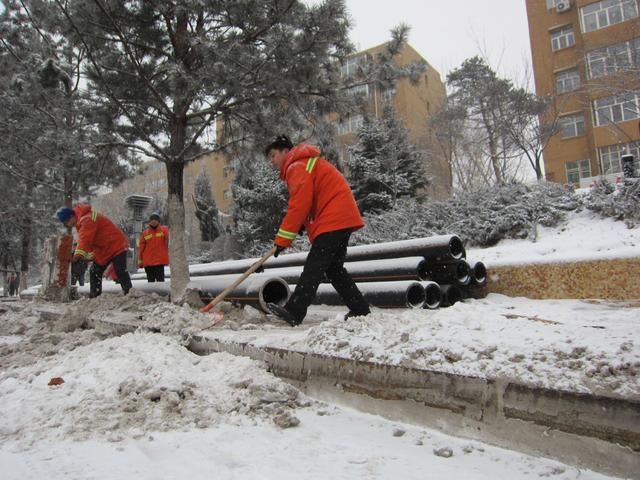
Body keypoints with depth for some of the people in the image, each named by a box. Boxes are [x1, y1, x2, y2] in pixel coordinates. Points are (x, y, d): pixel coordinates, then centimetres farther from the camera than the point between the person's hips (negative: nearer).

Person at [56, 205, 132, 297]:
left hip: (117, 246, -11)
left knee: (120, 272, -13)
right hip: (104, 250, 11)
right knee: (95, 272, 10)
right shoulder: (81, 221, 12)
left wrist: (78, 254, -33)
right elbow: (83, 239, 13)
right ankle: (94, 297, 14)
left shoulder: (87, 219, -21)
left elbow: (85, 239, -30)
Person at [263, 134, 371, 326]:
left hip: (333, 222, -10)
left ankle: (293, 312, -16)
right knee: (334, 268, 14)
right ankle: (360, 309, 17)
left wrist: (282, 239, -14)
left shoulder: (297, 167, -7)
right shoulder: (307, 163, 26)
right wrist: (298, 227, 8)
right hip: (342, 219, 10)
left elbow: (300, 205, -17)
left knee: (313, 266, -14)